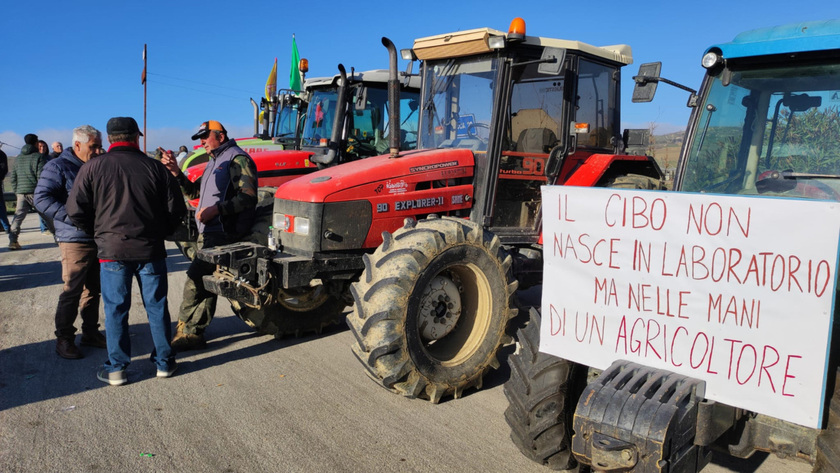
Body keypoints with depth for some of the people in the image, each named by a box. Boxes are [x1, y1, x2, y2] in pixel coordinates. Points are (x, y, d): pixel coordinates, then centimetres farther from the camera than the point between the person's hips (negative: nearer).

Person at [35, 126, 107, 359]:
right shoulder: (58, 167, -7)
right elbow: (41, 199, -16)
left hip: (98, 238, 7)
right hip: (75, 240, -7)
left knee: (93, 288, 13)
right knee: (72, 291, -5)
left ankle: (90, 332, 23)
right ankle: (64, 339, 6)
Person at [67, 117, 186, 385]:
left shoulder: (93, 168, -1)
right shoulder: (155, 167, 1)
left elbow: (75, 210, -1)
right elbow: (176, 210, 1)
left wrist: (98, 232, 14)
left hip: (112, 250, -1)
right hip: (150, 250, 1)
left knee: (115, 308, 8)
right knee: (156, 306, 10)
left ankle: (116, 368, 13)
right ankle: (164, 362, 19)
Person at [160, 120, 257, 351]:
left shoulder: (236, 159, -9)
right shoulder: (215, 162, 22)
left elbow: (248, 197, -19)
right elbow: (193, 192, 21)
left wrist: (217, 209, -26)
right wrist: (176, 171, 6)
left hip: (222, 232, -10)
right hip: (208, 232, 10)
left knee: (195, 280, -11)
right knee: (205, 281, 14)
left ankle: (187, 331, -2)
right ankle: (193, 333, 23)